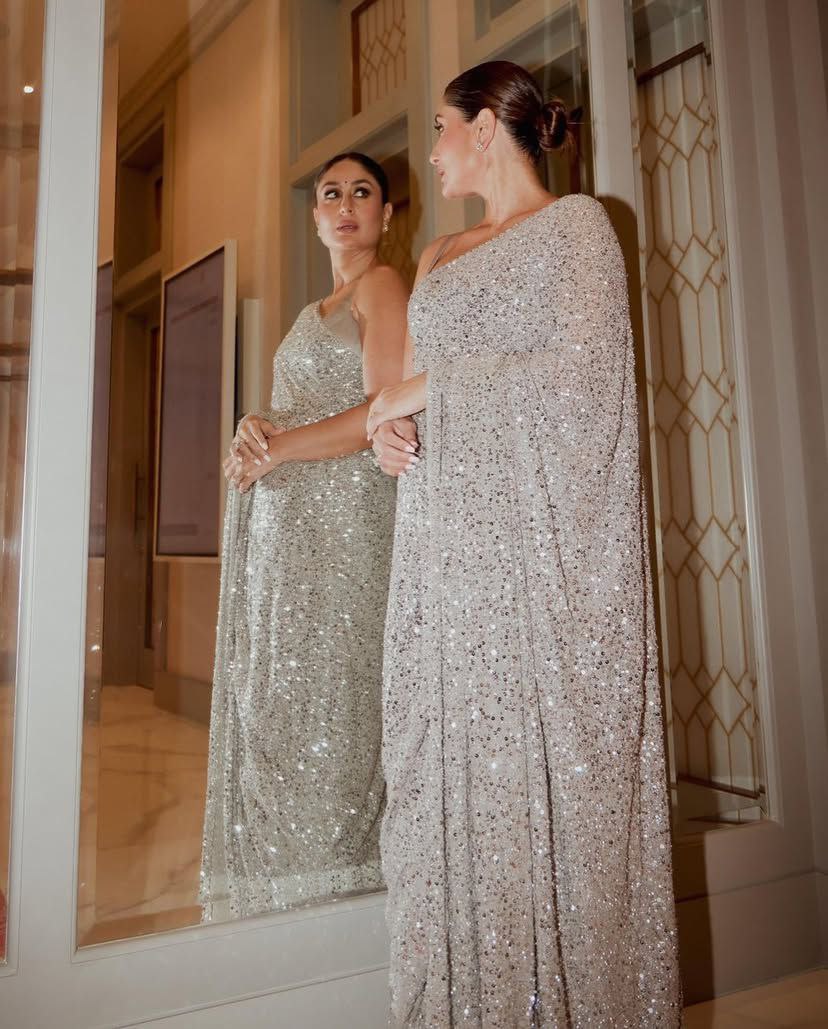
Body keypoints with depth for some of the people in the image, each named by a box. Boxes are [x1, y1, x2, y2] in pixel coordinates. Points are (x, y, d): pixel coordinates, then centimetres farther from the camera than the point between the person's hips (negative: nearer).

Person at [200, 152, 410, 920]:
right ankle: (279, 885, 20)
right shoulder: (318, 310, 25)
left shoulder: (382, 287, 0)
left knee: (323, 701, -7)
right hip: (281, 519, 9)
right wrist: (254, 430, -1)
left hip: (342, 513, -8)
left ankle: (334, 880, 7)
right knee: (274, 702, 8)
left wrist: (275, 449, -12)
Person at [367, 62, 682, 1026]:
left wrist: (432, 383, -8)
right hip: (446, 541, 6)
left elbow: (585, 376, -11)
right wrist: (388, 424, 0)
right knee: (455, 757, 5)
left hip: (543, 537, -6)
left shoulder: (576, 224, 3)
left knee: (551, 759, -3)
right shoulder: (440, 257, 23)